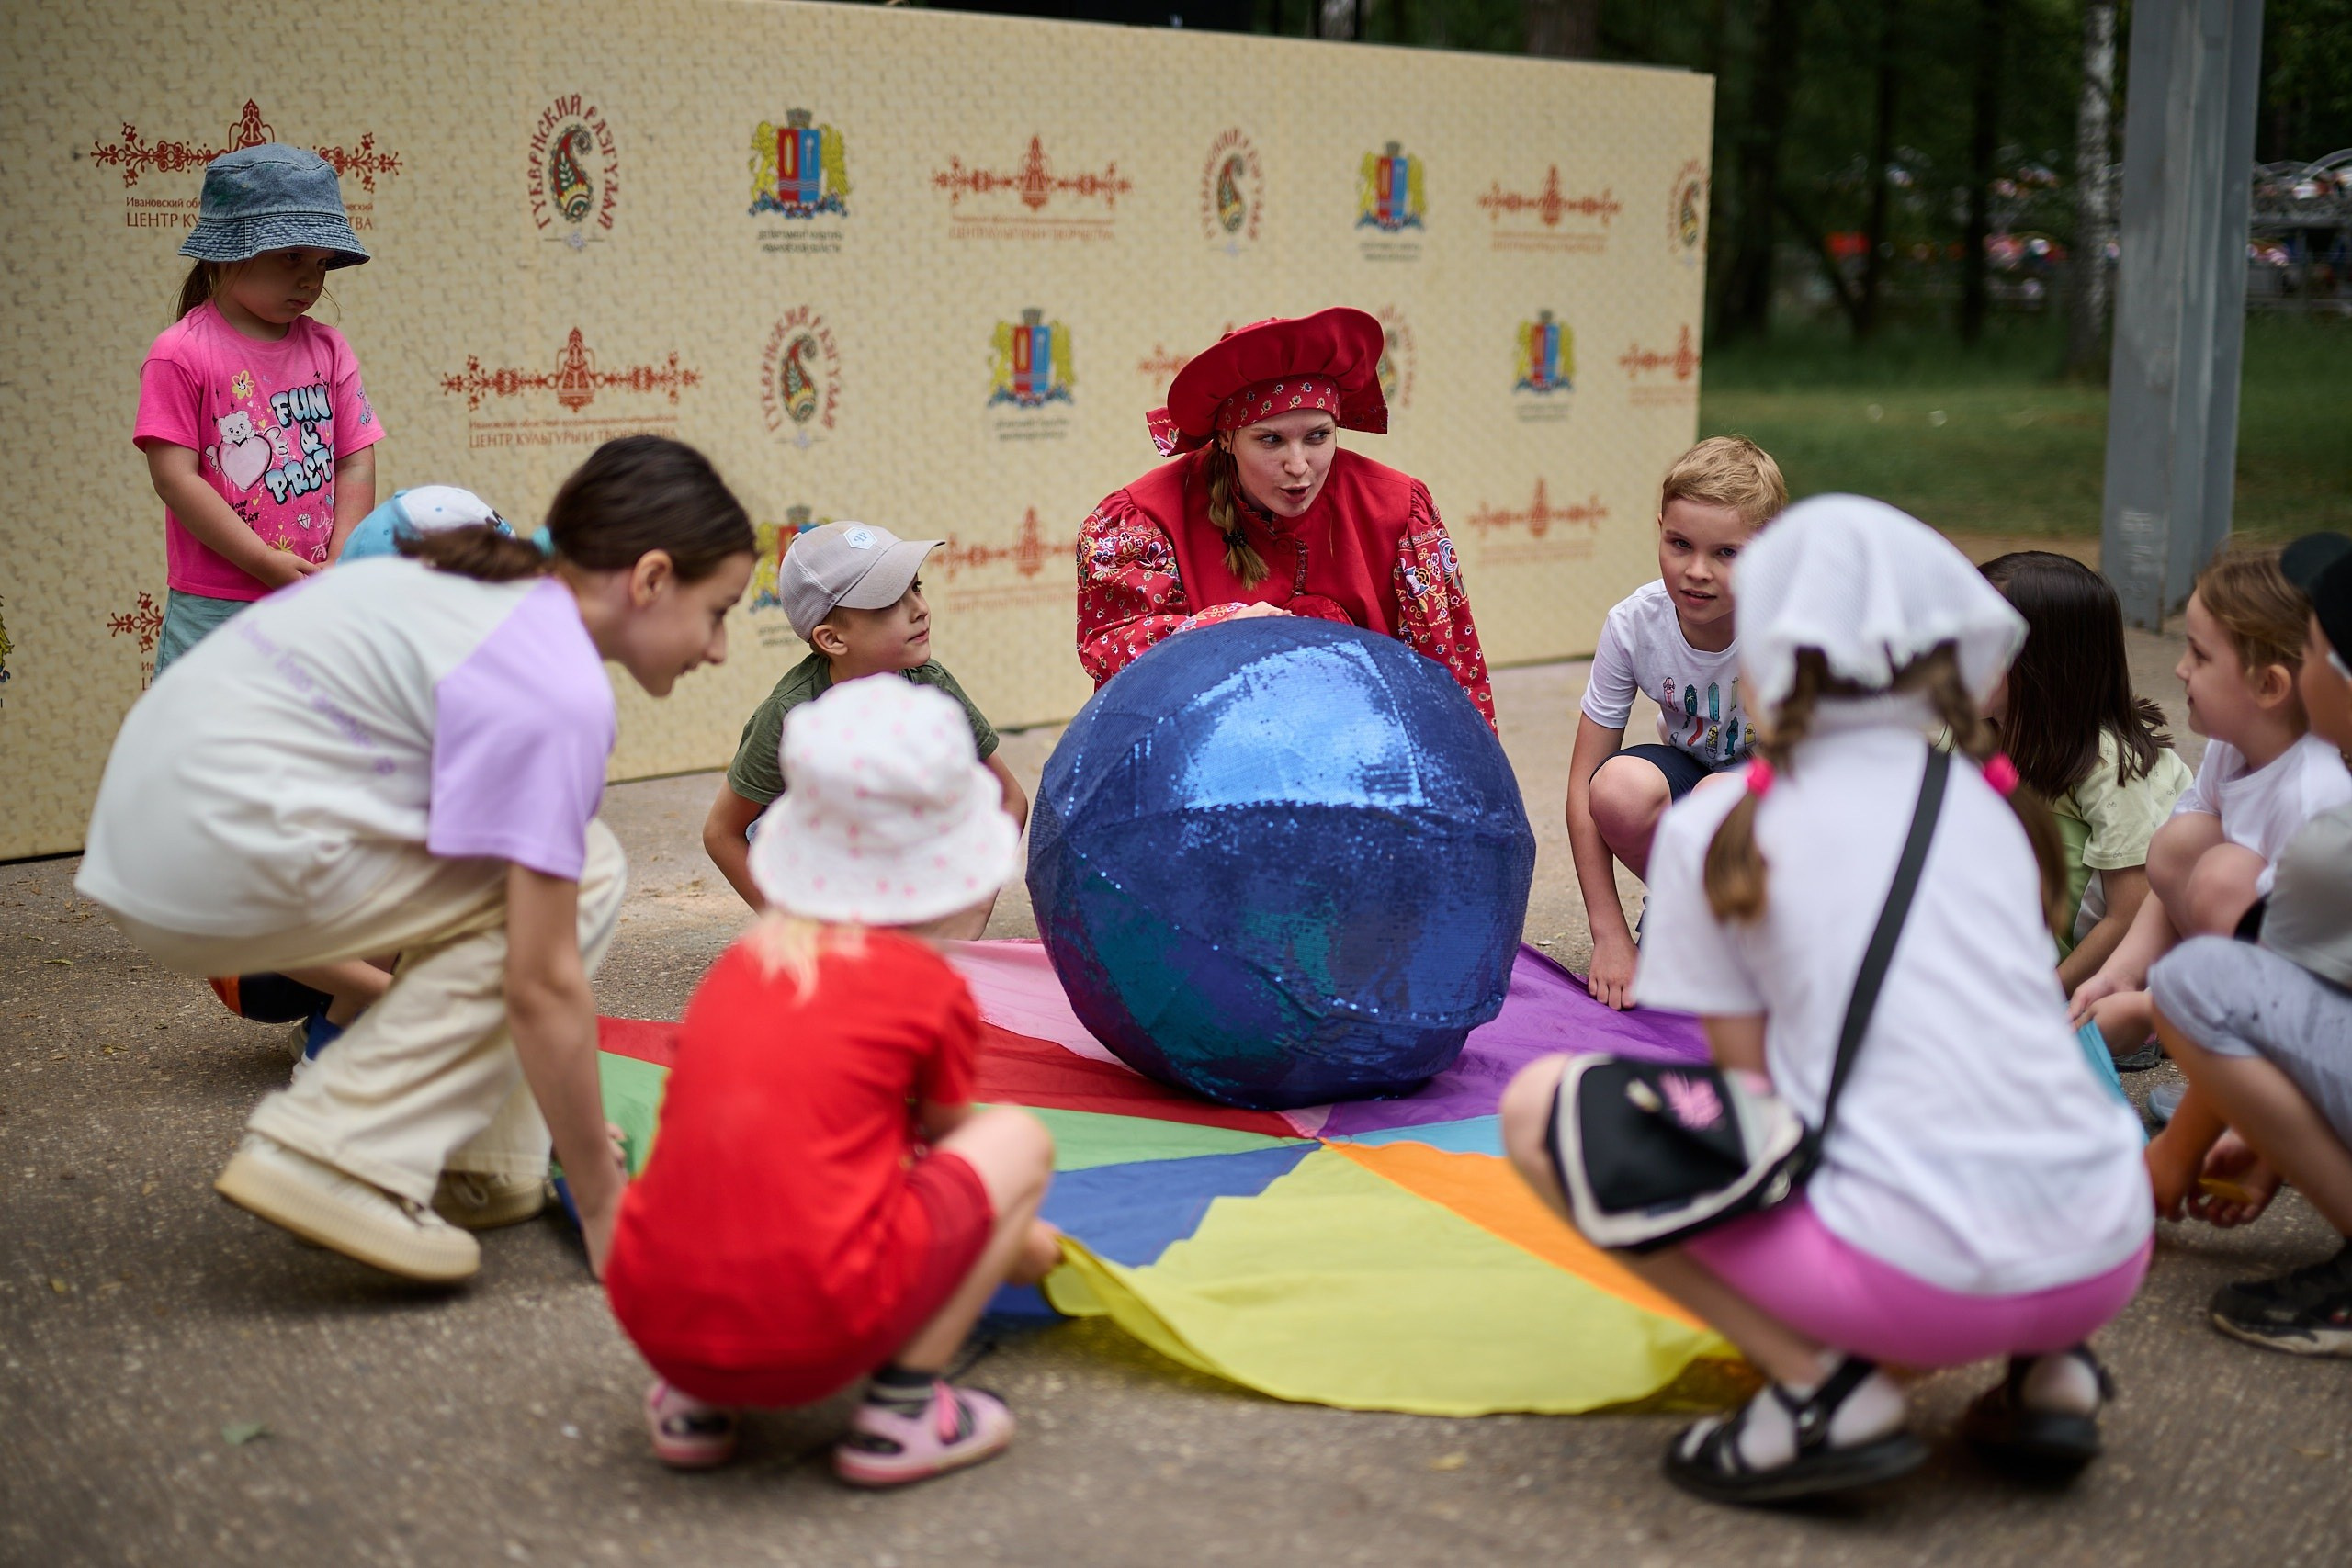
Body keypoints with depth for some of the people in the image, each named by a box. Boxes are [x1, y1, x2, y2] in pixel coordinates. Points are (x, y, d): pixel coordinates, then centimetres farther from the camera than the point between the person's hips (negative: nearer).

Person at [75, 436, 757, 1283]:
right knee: (577, 879, -7)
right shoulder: (557, 692, -14)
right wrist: (602, 1204, -5)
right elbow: (542, 986, -14)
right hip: (229, 852, -10)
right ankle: (333, 1153, -10)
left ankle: (476, 1163, 11)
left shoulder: (479, 585, 15)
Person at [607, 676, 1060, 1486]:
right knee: (1019, 1140, 13)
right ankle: (902, 1408, 4)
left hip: (657, 1321, 6)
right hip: (819, 1333, -5)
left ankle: (692, 1398, 18)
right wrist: (1015, 1245, 45)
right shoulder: (932, 989, 2)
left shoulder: (739, 965, 17)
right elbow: (943, 1141, 22)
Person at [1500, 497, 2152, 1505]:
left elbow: (1748, 1079, 3)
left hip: (1923, 1281, -6)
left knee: (1539, 1106, 5)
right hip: (2107, 1265, 6)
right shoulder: (1994, 799, 14)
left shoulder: (1715, 829, 0)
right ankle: (2046, 1367, 14)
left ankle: (1817, 1381, -4)